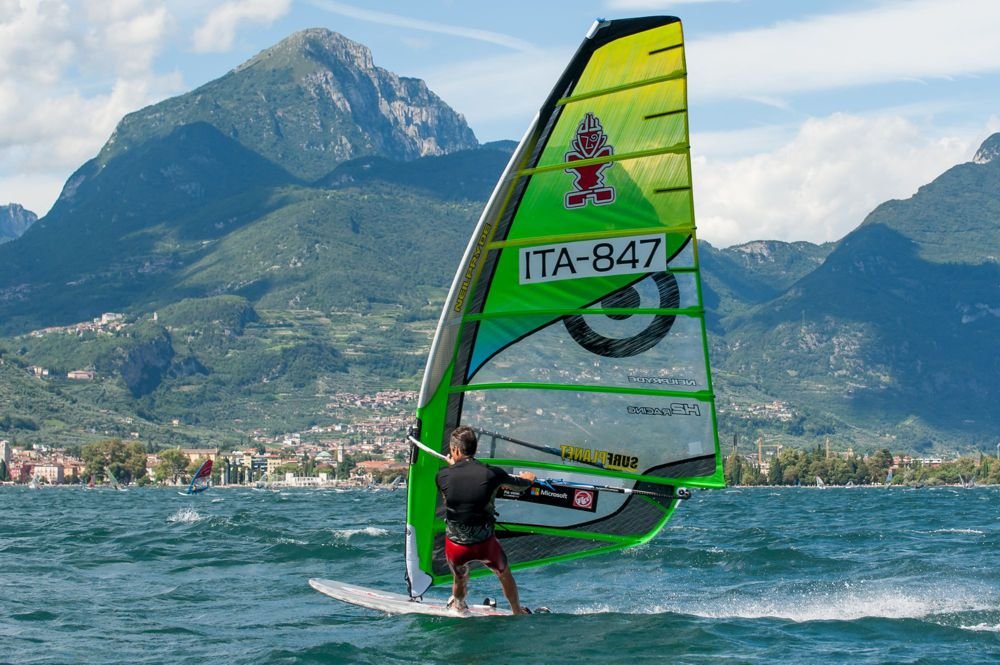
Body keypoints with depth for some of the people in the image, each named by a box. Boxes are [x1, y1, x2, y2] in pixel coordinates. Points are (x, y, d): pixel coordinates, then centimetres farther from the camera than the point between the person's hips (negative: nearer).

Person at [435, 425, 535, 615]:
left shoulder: (443, 476, -11)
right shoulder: (491, 474, -12)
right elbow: (522, 485, 8)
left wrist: (452, 465, 34)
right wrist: (528, 478, 33)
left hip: (455, 546, 0)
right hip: (485, 544, 0)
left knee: (460, 579, 31)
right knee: (504, 573, 30)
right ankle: (518, 613, 45)